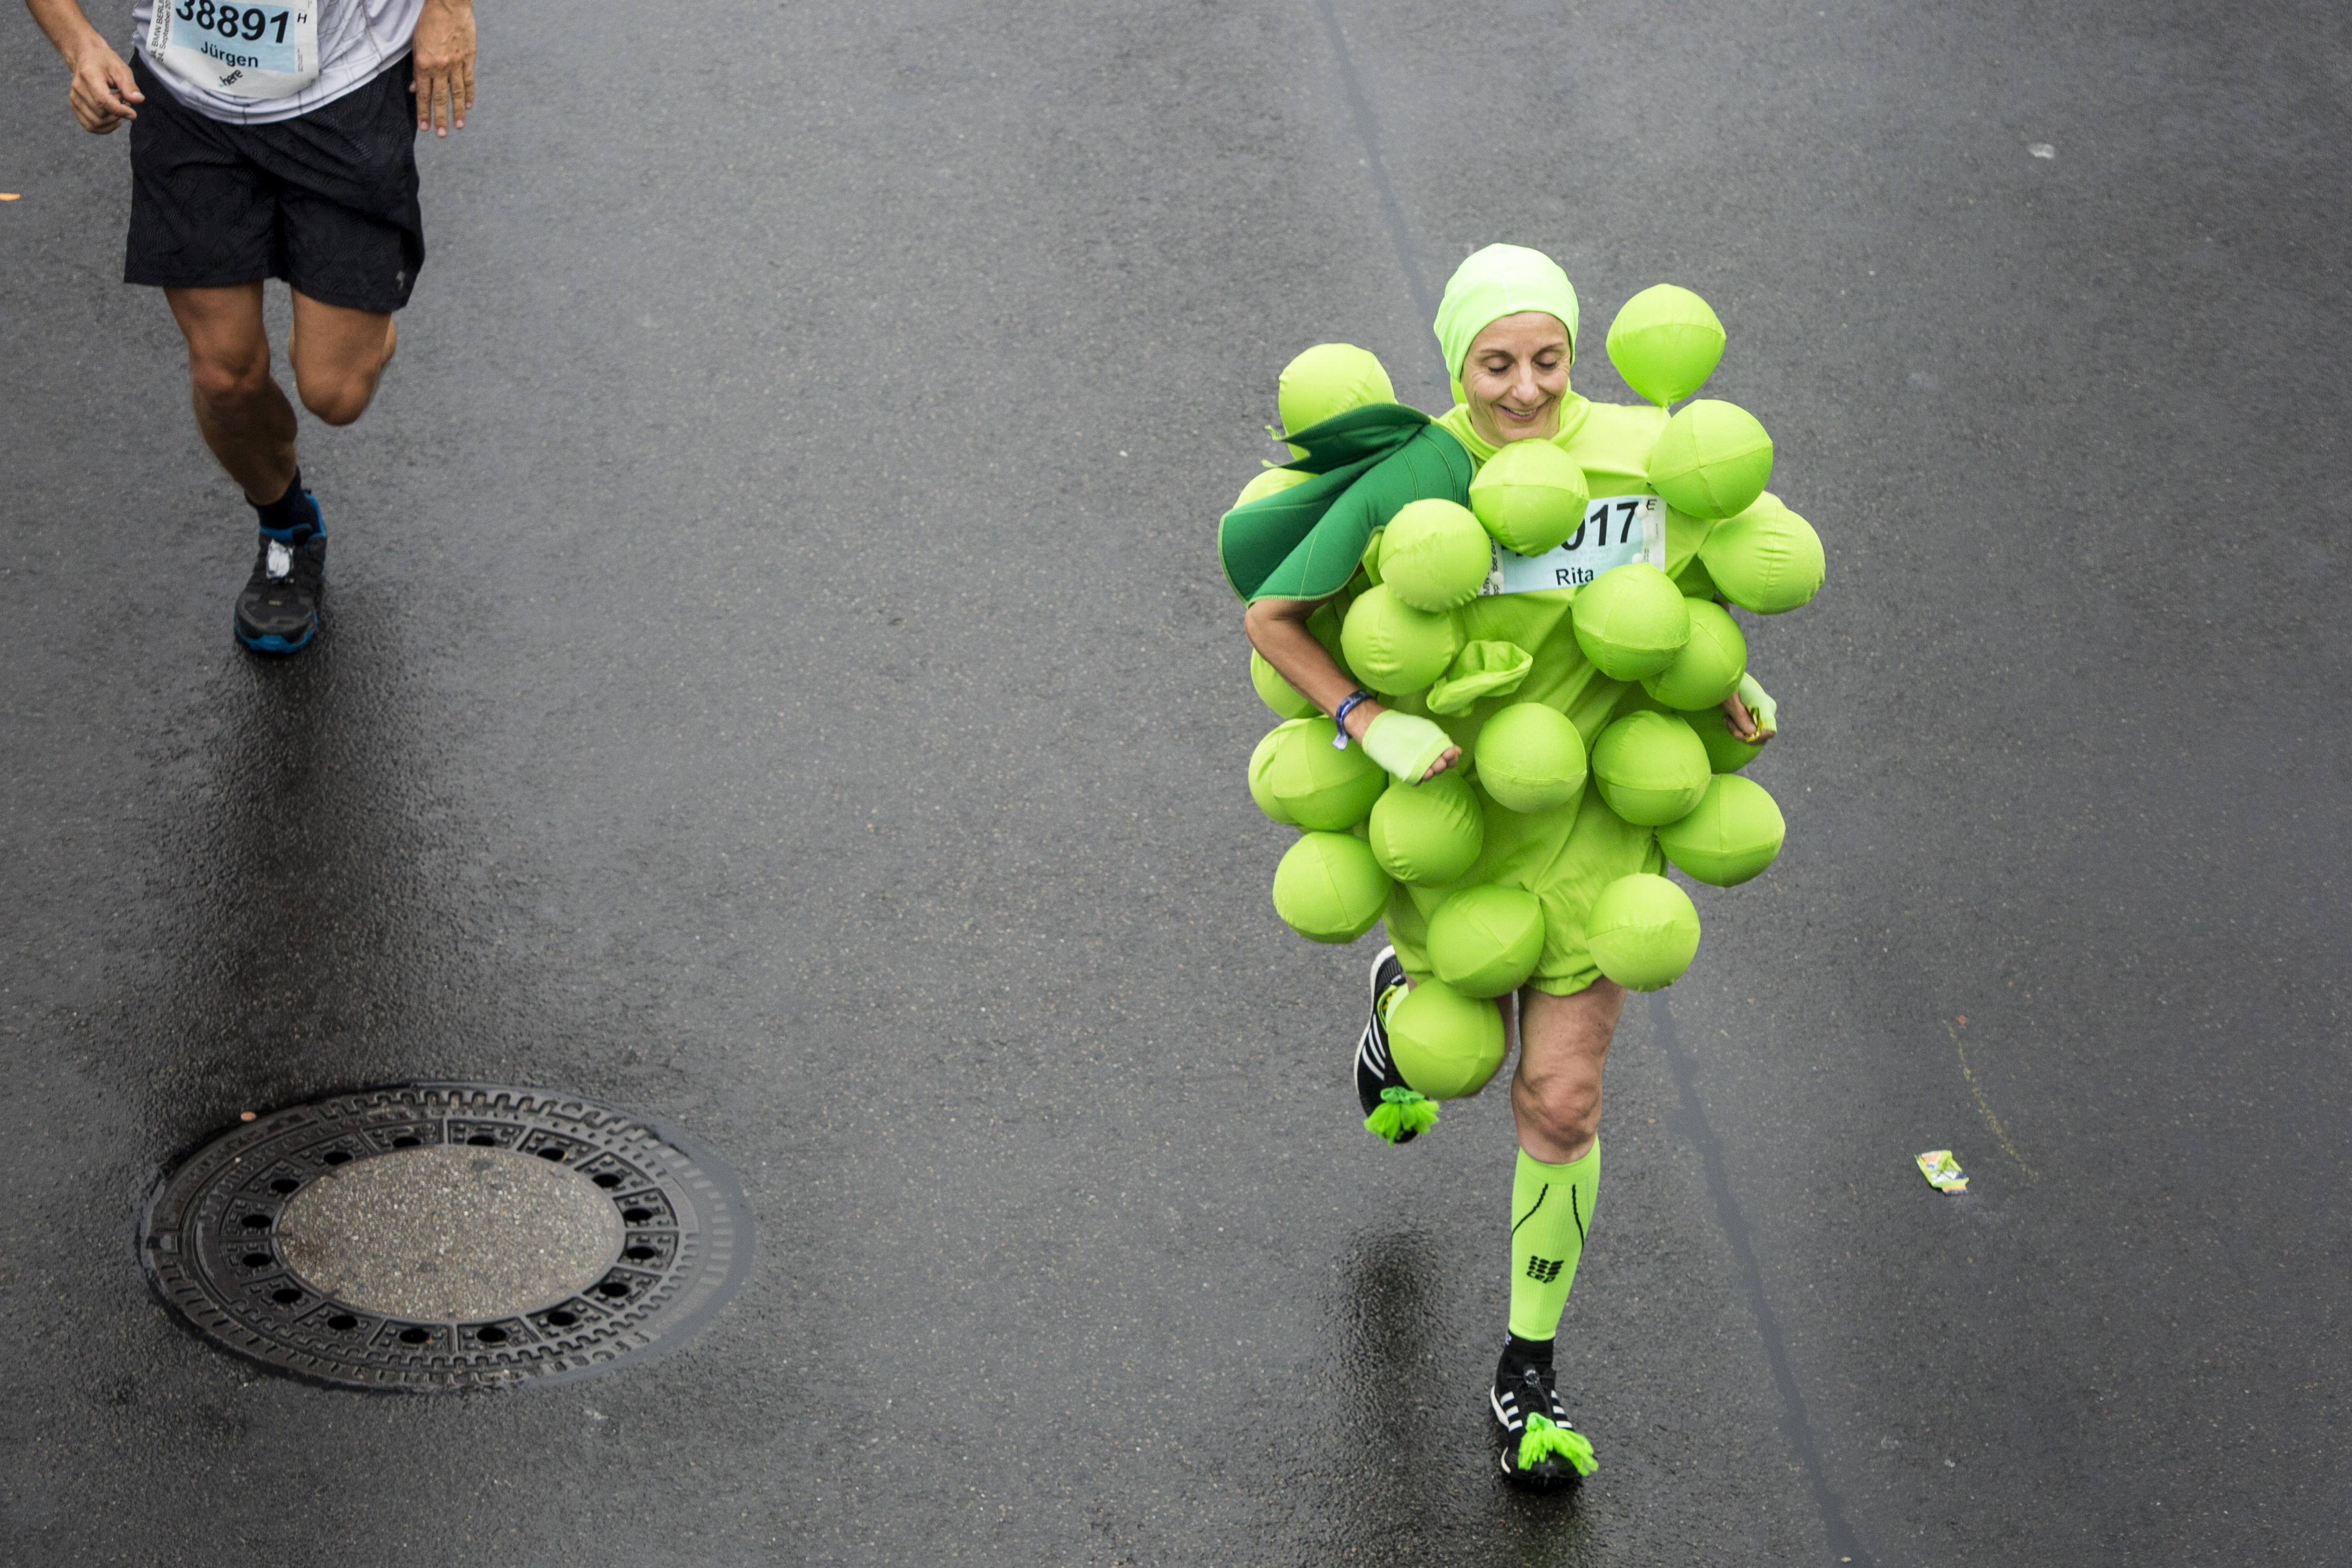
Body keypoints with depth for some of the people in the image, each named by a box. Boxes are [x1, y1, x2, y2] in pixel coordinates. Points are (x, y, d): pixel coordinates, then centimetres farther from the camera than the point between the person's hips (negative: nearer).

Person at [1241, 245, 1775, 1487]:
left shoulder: (1636, 453, -12)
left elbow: (1680, 581, 11)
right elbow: (1268, 618, -14)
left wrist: (1726, 691, -2)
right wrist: (1366, 721, -27)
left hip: (1591, 819, 1)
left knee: (1562, 1098, 1)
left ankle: (1529, 1372, 18)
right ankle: (1402, 996, 61)